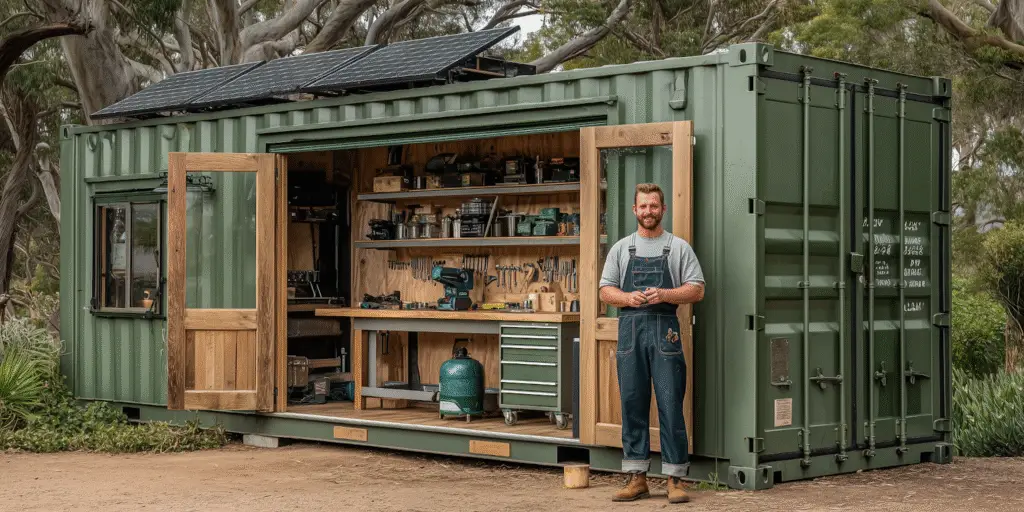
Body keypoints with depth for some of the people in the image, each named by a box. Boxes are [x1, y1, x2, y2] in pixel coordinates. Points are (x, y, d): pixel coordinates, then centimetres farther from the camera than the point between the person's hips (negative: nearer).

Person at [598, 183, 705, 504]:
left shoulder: (679, 247, 6)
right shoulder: (621, 249, 13)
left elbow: (697, 290, 1)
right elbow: (606, 291, 10)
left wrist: (664, 294, -14)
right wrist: (628, 297, -10)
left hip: (665, 332, -2)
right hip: (629, 331, 3)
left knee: (671, 406, -4)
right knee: (632, 405, 5)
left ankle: (675, 478, 0)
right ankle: (637, 477, 12)